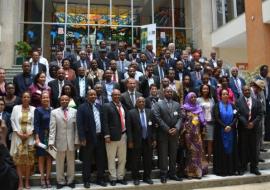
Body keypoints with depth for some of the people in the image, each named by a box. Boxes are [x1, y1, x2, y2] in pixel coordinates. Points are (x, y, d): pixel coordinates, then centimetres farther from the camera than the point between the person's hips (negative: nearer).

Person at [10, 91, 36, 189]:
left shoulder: (33, 109, 5)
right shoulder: (16, 108, 6)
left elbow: (35, 123, 2)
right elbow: (13, 120, 2)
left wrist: (29, 133, -9)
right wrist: (18, 133, -8)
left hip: (29, 137, 0)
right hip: (18, 136, 0)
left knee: (29, 159, 1)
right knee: (19, 158, -2)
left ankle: (27, 182, 10)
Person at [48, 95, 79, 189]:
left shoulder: (74, 111, 6)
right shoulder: (54, 112, 2)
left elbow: (76, 127, 3)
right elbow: (52, 128, -3)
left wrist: (76, 140, -2)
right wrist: (51, 141, -10)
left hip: (71, 141, 1)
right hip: (60, 141, -1)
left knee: (71, 162, 10)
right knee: (60, 163, 8)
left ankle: (70, 181, 23)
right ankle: (60, 181, 22)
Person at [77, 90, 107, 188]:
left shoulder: (99, 106, 11)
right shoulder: (82, 107, -4)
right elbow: (79, 124, -10)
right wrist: (82, 138, -16)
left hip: (100, 137, 5)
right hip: (89, 138, -5)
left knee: (101, 160, 11)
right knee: (87, 161, 6)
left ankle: (100, 179, 23)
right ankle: (86, 180, 17)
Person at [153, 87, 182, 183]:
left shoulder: (177, 104, 12)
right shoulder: (158, 104, -1)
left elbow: (180, 118, 6)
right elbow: (158, 118, -9)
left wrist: (176, 128, -10)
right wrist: (167, 129, -13)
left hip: (174, 133, 4)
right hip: (163, 133, -3)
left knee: (173, 155, 9)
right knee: (163, 155, 2)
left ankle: (172, 173, 20)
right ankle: (163, 175, 10)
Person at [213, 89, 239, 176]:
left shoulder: (232, 105, 9)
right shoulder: (217, 105, 0)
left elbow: (236, 117, 0)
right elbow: (216, 117, -9)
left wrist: (230, 126, -14)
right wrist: (224, 126, -18)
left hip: (231, 131, 3)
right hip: (220, 131, -3)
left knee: (231, 149, 5)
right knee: (221, 150, -1)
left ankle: (231, 169, 12)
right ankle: (221, 170, 4)